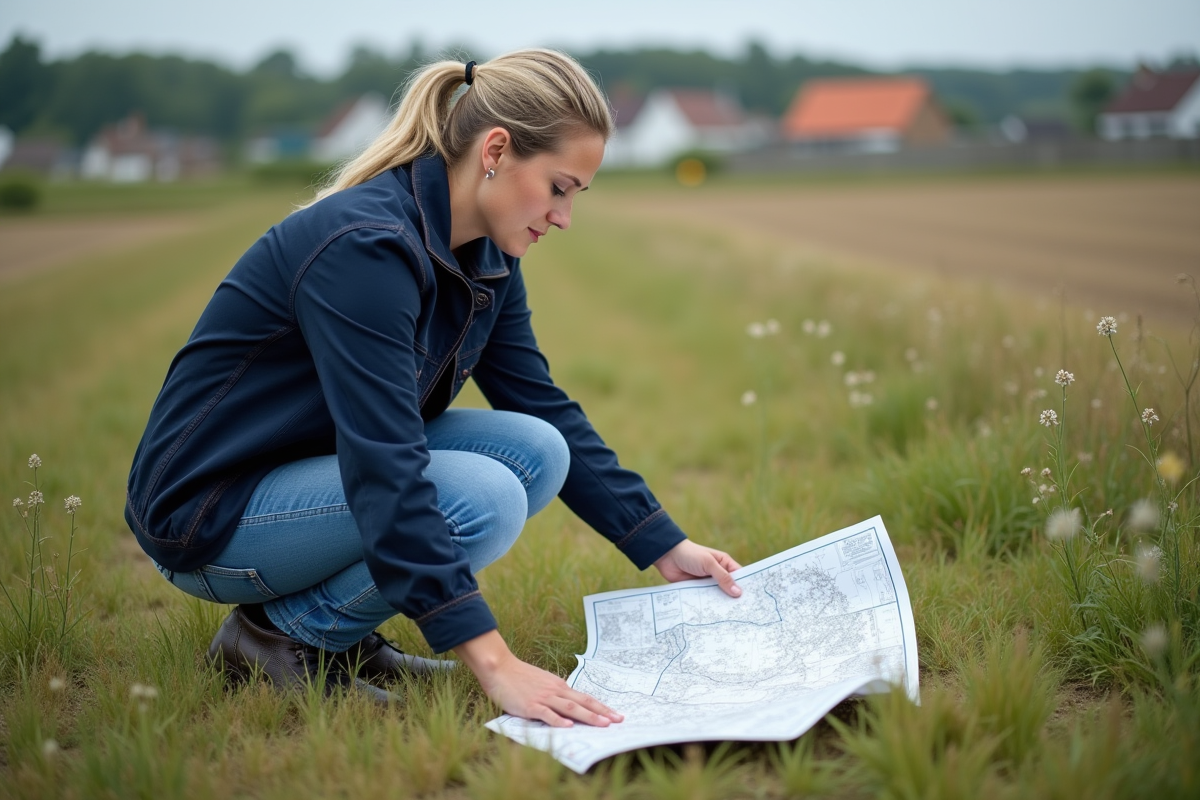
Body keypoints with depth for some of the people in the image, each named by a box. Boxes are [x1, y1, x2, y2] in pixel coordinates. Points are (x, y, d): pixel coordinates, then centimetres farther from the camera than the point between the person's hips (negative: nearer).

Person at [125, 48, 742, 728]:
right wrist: (493, 661, -39)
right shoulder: (365, 245, -29)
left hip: (318, 473, 9)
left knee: (536, 450, -9)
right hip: (210, 509, -9)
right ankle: (279, 632, -7)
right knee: (482, 499, -28)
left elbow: (548, 411, 5)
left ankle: (338, 628, 2)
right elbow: (382, 469, -35)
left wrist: (667, 548, 0)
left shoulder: (486, 258, -1)